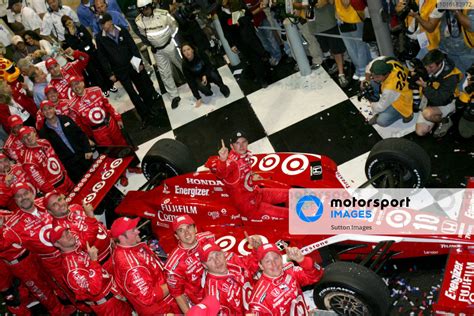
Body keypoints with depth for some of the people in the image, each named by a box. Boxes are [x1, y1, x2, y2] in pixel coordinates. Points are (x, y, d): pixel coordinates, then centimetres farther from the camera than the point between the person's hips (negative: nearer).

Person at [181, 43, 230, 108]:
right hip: (198, 79, -1)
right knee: (202, 87, -33)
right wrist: (198, 98, -24)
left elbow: (209, 65, -13)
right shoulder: (185, 65, -22)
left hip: (207, 73, 1)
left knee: (213, 74, -33)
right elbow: (190, 81, -21)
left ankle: (223, 87, -5)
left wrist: (205, 76, -34)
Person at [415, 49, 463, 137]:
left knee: (428, 113, -37)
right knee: (420, 132, -5)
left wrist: (425, 86, -40)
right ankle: (437, 117, 20)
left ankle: (445, 121, -5)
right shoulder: (428, 66, -17)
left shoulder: (450, 76, -30)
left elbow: (440, 100, -33)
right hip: (429, 100, 5)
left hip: (445, 103, -5)